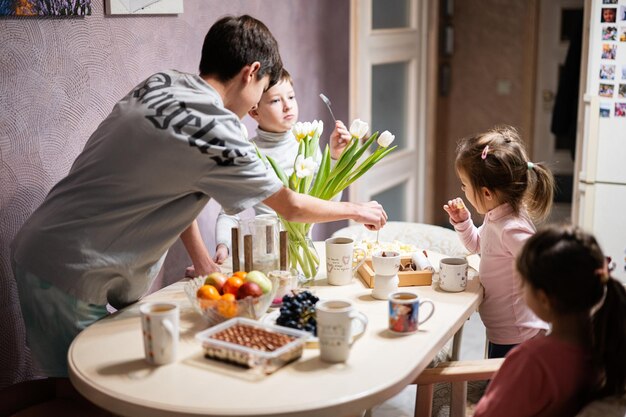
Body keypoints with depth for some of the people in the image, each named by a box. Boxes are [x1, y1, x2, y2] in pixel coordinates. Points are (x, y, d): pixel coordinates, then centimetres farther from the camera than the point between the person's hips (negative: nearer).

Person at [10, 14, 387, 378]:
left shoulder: (159, 83, 3)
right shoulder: (215, 132, -19)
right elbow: (292, 208, -6)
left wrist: (203, 263, 13)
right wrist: (356, 210, 11)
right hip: (70, 276, -8)